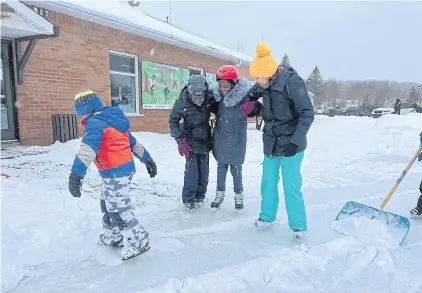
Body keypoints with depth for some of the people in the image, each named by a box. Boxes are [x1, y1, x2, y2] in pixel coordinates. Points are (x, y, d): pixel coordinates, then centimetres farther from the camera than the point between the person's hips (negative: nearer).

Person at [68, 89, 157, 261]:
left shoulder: (94, 123, -15)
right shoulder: (114, 120, 14)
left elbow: (87, 149, -31)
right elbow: (133, 143, 18)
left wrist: (76, 174, -38)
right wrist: (147, 160, 24)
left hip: (115, 173, -10)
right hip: (125, 169, 10)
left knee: (118, 210, -1)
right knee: (108, 205, 23)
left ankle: (139, 242, 9)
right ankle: (112, 237, 37)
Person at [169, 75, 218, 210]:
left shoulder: (210, 97, -17)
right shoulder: (182, 102, -22)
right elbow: (173, 121, -9)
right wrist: (180, 140, -17)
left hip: (205, 140, 3)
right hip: (190, 141, -3)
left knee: (204, 170, 9)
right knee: (191, 169, -11)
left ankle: (200, 196, 25)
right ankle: (188, 199, 2)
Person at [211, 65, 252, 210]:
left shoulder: (243, 97, -16)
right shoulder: (219, 96, -1)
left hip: (235, 139, -4)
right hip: (220, 138, 5)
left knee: (236, 168, 6)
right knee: (221, 167, 14)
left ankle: (238, 196, 25)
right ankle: (220, 194, 29)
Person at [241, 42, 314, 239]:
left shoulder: (292, 82, -20)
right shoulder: (264, 84, -1)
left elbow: (307, 114, -21)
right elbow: (251, 95, 20)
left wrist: (295, 142, -28)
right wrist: (256, 108, -2)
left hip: (290, 144, -6)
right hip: (271, 142, 6)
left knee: (291, 186, -2)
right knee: (268, 182, 14)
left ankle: (299, 225, 16)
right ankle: (267, 216, 32)